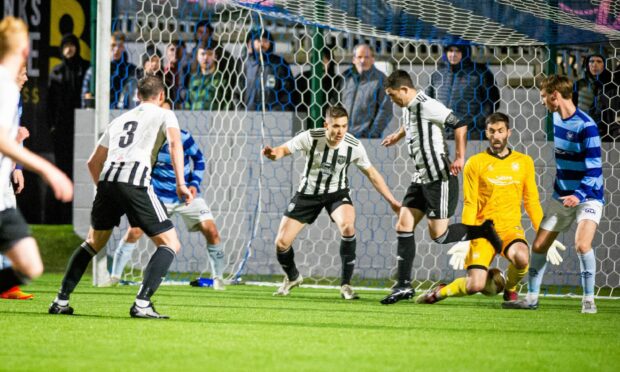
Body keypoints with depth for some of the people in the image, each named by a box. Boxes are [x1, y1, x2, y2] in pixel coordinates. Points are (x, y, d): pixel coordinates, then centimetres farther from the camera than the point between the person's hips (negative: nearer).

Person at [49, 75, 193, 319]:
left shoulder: (119, 120, 31)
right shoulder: (164, 115, 16)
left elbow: (93, 161, 33)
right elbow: (175, 143, -5)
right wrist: (181, 184, -10)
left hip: (107, 180, 6)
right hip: (136, 180, -6)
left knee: (93, 243, 25)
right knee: (170, 244, 2)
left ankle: (61, 301, 21)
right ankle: (141, 304, -14)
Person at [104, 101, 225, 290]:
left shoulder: (183, 137, -14)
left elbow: (198, 158, 2)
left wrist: (195, 183, -8)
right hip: (160, 196, 0)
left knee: (211, 230, -13)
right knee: (134, 231, -11)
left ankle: (218, 277, 5)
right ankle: (115, 276, 5)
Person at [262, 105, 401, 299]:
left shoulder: (354, 146, -19)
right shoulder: (311, 138, -23)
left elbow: (372, 174, -5)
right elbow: (284, 149, -16)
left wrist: (392, 201, -4)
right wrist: (273, 153, -41)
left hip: (337, 193, -1)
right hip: (308, 193, 1)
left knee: (348, 226, -33)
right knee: (281, 243, -3)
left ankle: (345, 285, -18)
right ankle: (292, 277, 32)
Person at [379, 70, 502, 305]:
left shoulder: (426, 105, -17)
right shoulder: (410, 108, 11)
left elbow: (459, 125, -21)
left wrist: (459, 158, -22)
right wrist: (398, 135, 52)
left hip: (440, 178, -9)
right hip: (422, 178, 9)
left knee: (439, 235, -9)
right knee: (403, 226, 2)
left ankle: (483, 231, 12)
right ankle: (404, 286, 4)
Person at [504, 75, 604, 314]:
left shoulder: (586, 126, -21)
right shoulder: (556, 119, 3)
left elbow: (594, 170, -22)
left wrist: (579, 195, -33)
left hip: (588, 196, -8)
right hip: (561, 196, 8)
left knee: (582, 244, -27)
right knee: (538, 246, 7)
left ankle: (589, 300, -15)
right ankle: (532, 298, 19)